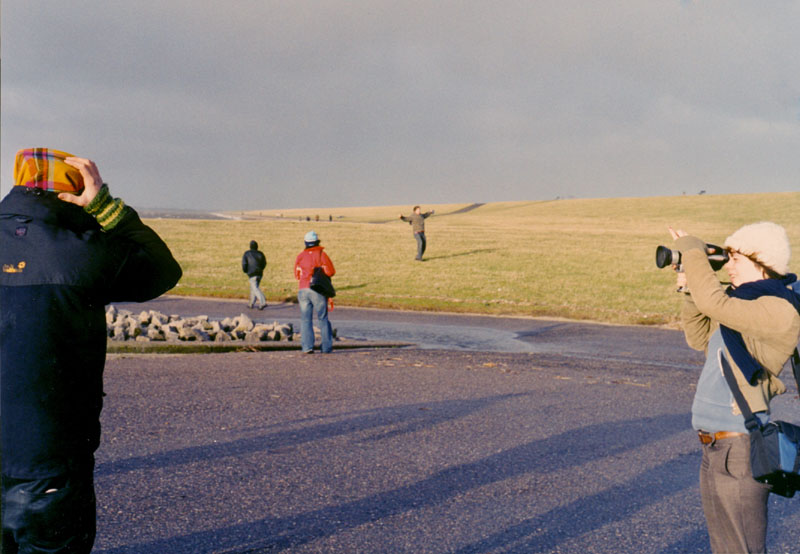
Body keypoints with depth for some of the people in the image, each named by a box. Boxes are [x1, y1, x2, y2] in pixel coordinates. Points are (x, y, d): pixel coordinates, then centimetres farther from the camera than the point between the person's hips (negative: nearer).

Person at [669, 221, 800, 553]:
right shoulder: (746, 303, 13)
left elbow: (714, 303, -28)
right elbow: (700, 339, 23)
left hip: (739, 451, -10)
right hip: (715, 448, 10)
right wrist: (690, 292, 9)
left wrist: (692, 251, -14)